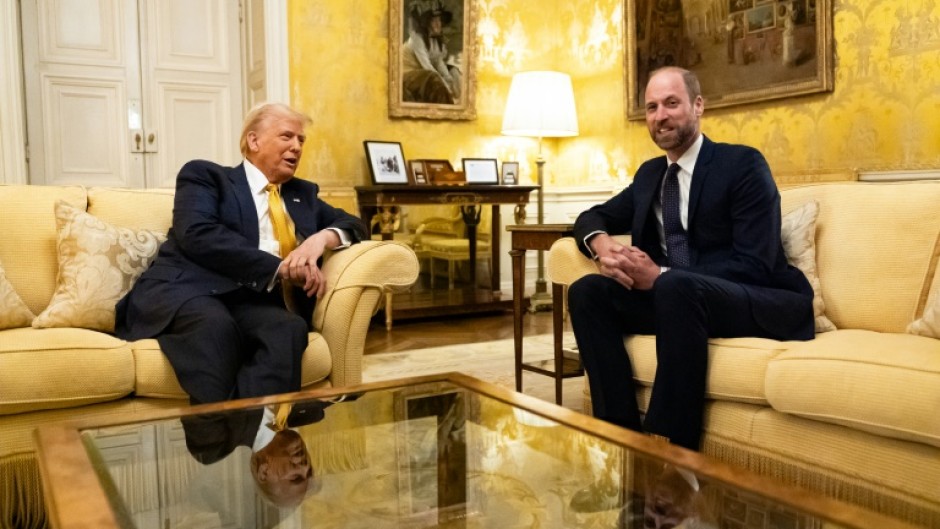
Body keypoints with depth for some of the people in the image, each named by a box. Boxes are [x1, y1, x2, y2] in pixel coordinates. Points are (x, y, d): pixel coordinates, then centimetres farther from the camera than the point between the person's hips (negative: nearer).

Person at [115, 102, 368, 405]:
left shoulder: (303, 194, 28)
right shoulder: (205, 175, 11)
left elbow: (353, 225, 25)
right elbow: (197, 234, -7)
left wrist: (323, 237, -1)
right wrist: (279, 267, -15)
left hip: (252, 301, 4)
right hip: (186, 290, -3)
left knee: (290, 329, -33)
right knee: (217, 326, -39)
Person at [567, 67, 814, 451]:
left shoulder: (743, 164, -6)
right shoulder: (649, 173, 14)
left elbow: (754, 266, -15)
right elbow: (594, 217, 18)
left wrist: (661, 275, -24)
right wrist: (602, 246, -8)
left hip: (762, 304, -6)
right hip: (676, 298, 6)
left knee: (676, 287, -37)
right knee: (586, 291, -14)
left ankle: (671, 447, -28)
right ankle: (624, 432, -17)